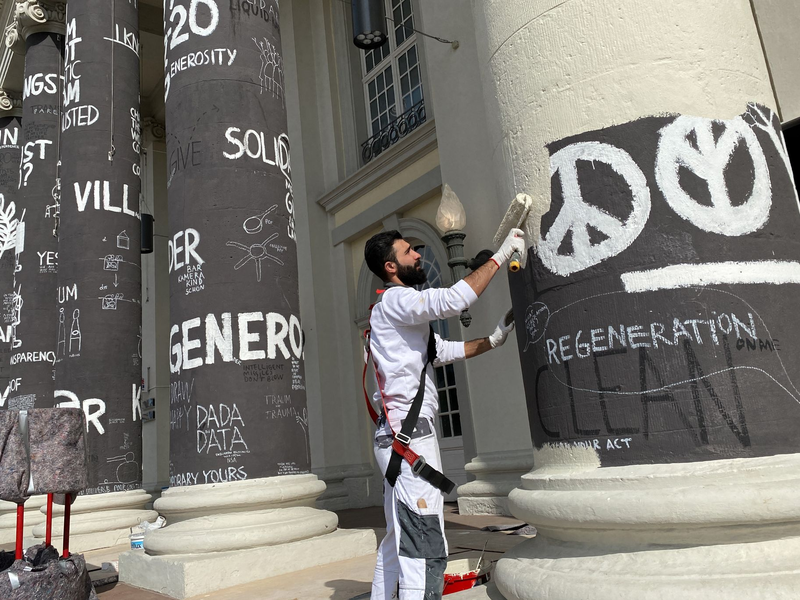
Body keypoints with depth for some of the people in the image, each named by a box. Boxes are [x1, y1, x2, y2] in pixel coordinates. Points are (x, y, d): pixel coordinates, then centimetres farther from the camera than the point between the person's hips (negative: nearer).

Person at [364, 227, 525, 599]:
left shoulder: (400, 310, 23)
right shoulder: (394, 300, -8)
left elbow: (444, 351, 25)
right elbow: (453, 300, -23)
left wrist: (492, 341, 17)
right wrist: (500, 256, -13)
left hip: (398, 437, 11)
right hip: (409, 436, -11)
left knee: (397, 542, 17)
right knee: (426, 551, -13)